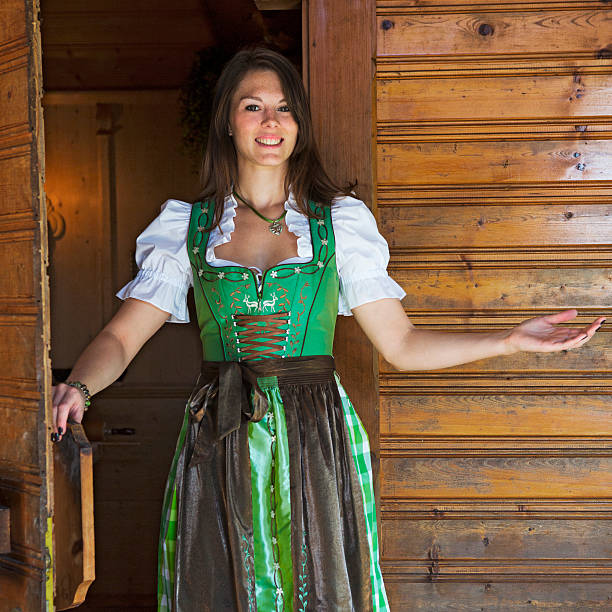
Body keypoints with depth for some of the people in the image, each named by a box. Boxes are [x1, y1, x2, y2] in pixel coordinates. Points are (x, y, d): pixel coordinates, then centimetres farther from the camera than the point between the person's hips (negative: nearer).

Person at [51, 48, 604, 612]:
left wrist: (512, 340, -6)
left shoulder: (340, 222, 4)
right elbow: (121, 338, -1)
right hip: (219, 454, 0)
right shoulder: (188, 226, 5)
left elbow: (402, 344, 3)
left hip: (317, 444, 0)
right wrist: (77, 388, -21)